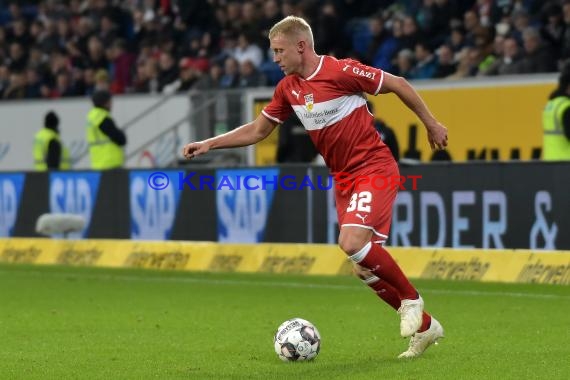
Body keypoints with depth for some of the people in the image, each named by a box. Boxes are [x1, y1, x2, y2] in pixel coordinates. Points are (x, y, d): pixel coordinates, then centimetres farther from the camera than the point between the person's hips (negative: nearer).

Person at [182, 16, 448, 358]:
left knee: (352, 243, -27)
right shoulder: (288, 88, 5)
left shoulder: (341, 71, -17)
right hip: (343, 177, 8)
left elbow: (398, 84, -7)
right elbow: (257, 130, 15)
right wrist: (209, 144, 6)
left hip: (374, 168, -8)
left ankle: (410, 298, -4)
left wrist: (431, 123, -1)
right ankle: (424, 327, 20)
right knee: (365, 267, 5)